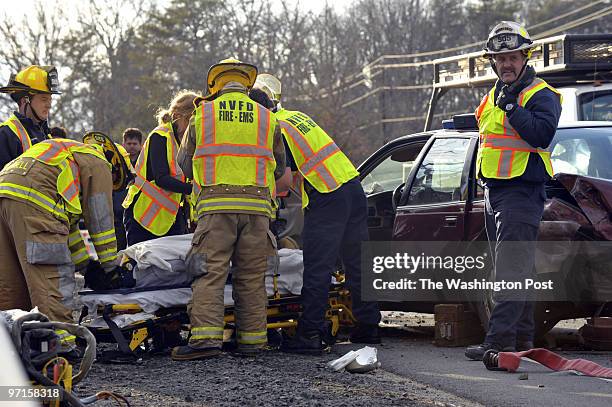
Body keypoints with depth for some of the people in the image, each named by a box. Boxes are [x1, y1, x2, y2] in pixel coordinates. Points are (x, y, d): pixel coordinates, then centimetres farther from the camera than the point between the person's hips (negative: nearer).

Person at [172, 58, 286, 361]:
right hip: (256, 205, 2)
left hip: (215, 204, -2)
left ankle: (206, 336, -19)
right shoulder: (267, 118, 14)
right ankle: (252, 338, 7)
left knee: (210, 272, -7)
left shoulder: (203, 114, 9)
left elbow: (184, 162, 18)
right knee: (251, 277, 6)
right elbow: (279, 167, 22)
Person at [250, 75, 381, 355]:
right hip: (353, 186, 9)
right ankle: (368, 327, 19)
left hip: (327, 198, -9)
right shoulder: (296, 116, 20)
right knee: (358, 263, 13)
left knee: (317, 269, -7)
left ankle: (310, 335, -9)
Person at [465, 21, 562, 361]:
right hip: (494, 192, 9)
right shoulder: (494, 96, 18)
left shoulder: (541, 96, -9)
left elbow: (542, 134, -24)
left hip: (522, 193, -9)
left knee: (511, 269, -15)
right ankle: (521, 339, 18)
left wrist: (512, 108, -24)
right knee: (516, 269, 13)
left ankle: (499, 339, -21)